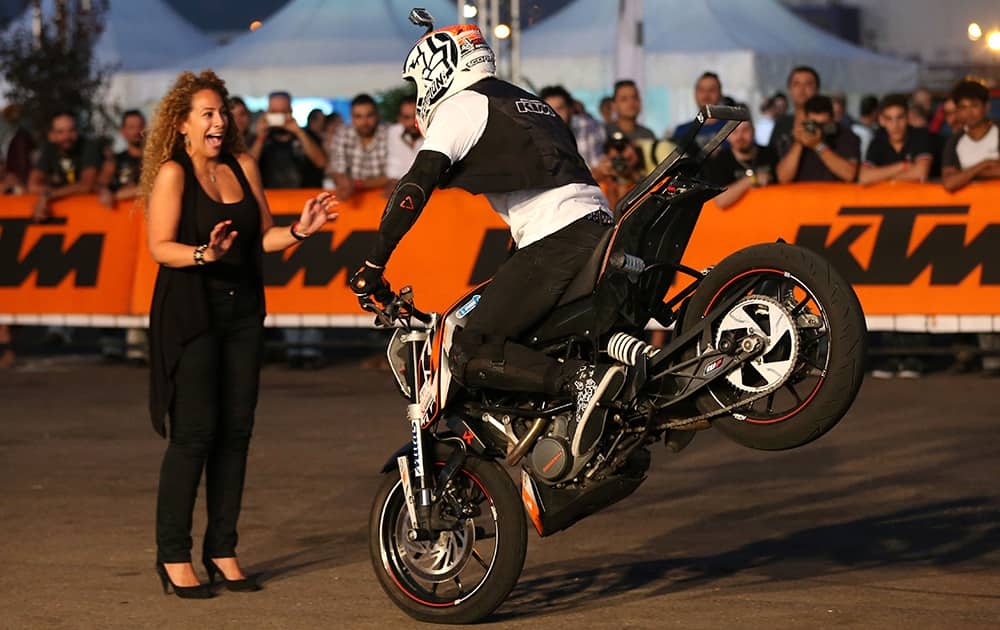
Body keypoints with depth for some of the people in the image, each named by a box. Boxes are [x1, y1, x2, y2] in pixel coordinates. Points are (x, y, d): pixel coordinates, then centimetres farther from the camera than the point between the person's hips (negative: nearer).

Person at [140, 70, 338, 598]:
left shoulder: (243, 167, 12)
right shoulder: (172, 173, -5)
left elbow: (262, 237, 13)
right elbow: (160, 247, -11)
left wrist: (298, 230, -5)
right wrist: (205, 253, -27)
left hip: (242, 311, 6)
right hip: (189, 312, -6)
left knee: (236, 430, 4)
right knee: (194, 432, -9)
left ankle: (221, 549, 12)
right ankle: (172, 555, -2)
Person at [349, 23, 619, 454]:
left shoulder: (462, 105, 4)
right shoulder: (526, 101, 30)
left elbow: (416, 185, -7)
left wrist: (373, 265, -5)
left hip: (555, 240, -9)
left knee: (470, 355, -12)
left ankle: (582, 381, -29)